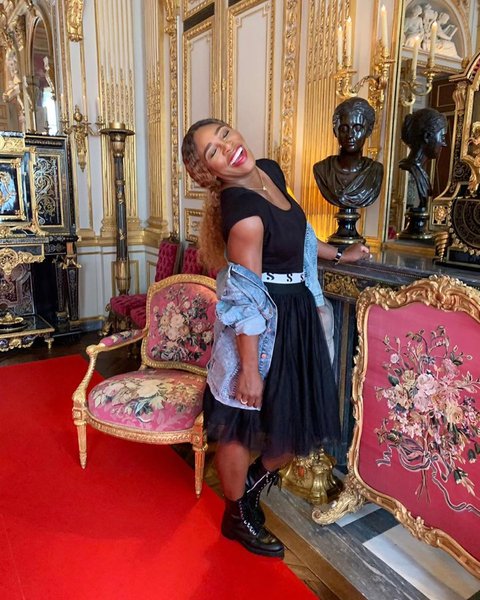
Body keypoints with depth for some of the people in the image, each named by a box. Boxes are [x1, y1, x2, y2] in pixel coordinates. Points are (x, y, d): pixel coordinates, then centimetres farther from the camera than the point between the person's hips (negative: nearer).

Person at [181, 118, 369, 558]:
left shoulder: (270, 171, 2)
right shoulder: (242, 211, -24)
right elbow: (246, 300, -22)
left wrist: (339, 254, 28)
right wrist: (248, 368, -17)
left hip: (296, 315, 9)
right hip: (262, 325, -8)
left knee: (302, 420, 17)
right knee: (243, 423, 12)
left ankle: (251, 484, 44)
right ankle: (237, 516, 37)